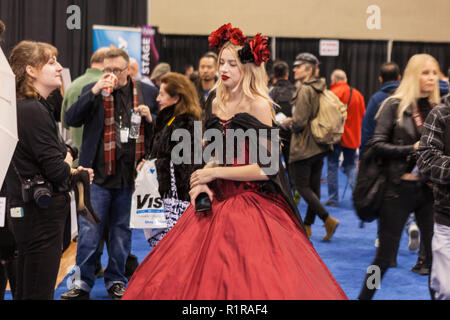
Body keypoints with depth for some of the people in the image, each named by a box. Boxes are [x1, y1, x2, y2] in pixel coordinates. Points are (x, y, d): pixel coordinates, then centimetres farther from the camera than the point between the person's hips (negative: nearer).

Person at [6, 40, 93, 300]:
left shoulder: (25, 107, 14)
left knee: (26, 290, 17)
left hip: (33, 212, 10)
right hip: (41, 214, -10)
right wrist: (68, 164, 0)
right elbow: (55, 169, -21)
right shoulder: (33, 111, -17)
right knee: (39, 291, -4)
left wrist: (69, 172, 6)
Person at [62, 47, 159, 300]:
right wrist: (94, 92, -16)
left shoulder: (148, 93, 6)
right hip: (99, 174, -1)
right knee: (89, 230, -1)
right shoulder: (93, 91, 3)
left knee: (122, 231, 12)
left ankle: (116, 281, 23)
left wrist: (150, 118, -9)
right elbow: (71, 119, -8)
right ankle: (83, 282, 9)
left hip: (131, 175, 1)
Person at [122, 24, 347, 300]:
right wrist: (202, 181, -1)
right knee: (203, 279, 6)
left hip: (252, 206, -6)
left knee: (249, 282, -6)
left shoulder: (258, 105, -10)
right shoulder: (219, 104, 10)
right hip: (218, 202, 7)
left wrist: (214, 173, -11)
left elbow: (265, 168, -16)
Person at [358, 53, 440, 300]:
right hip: (399, 189, -3)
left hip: (429, 189, 3)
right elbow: (378, 144, -10)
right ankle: (364, 296, 23)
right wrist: (413, 148, -19)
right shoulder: (395, 105, -4)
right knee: (385, 256, 5)